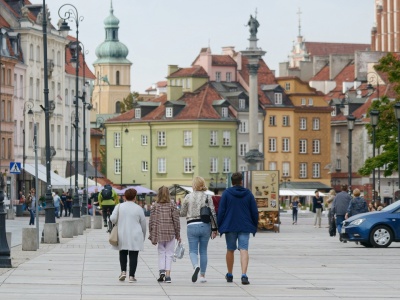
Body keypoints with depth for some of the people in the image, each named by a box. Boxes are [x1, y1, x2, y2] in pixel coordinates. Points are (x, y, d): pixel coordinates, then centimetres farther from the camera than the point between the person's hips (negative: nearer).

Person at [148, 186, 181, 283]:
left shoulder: (155, 206, 0)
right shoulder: (172, 205, -3)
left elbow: (151, 221, 0)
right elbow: (176, 221, -3)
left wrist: (152, 236, 8)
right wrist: (178, 235, 4)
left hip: (159, 233, 1)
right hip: (170, 232, -1)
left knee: (161, 253, 13)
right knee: (169, 253, 4)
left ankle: (162, 271, -5)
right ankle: (167, 275, -4)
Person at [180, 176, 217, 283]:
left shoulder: (187, 197, -2)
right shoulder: (207, 197, 0)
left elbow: (182, 213, 6)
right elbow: (213, 213, -2)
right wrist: (214, 229, 4)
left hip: (192, 226, -2)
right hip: (205, 225, 2)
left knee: (193, 250, 1)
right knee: (203, 251, 12)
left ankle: (196, 266, -30)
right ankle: (202, 275, 12)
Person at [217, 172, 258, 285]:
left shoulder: (226, 193, -1)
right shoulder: (248, 194, 4)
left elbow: (221, 211, -3)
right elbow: (254, 212, 6)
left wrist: (219, 227, 2)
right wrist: (254, 227, 15)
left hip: (230, 226, 0)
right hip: (245, 227, 0)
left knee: (230, 250, 14)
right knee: (244, 250, -6)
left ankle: (229, 275, 25)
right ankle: (244, 275, -23)